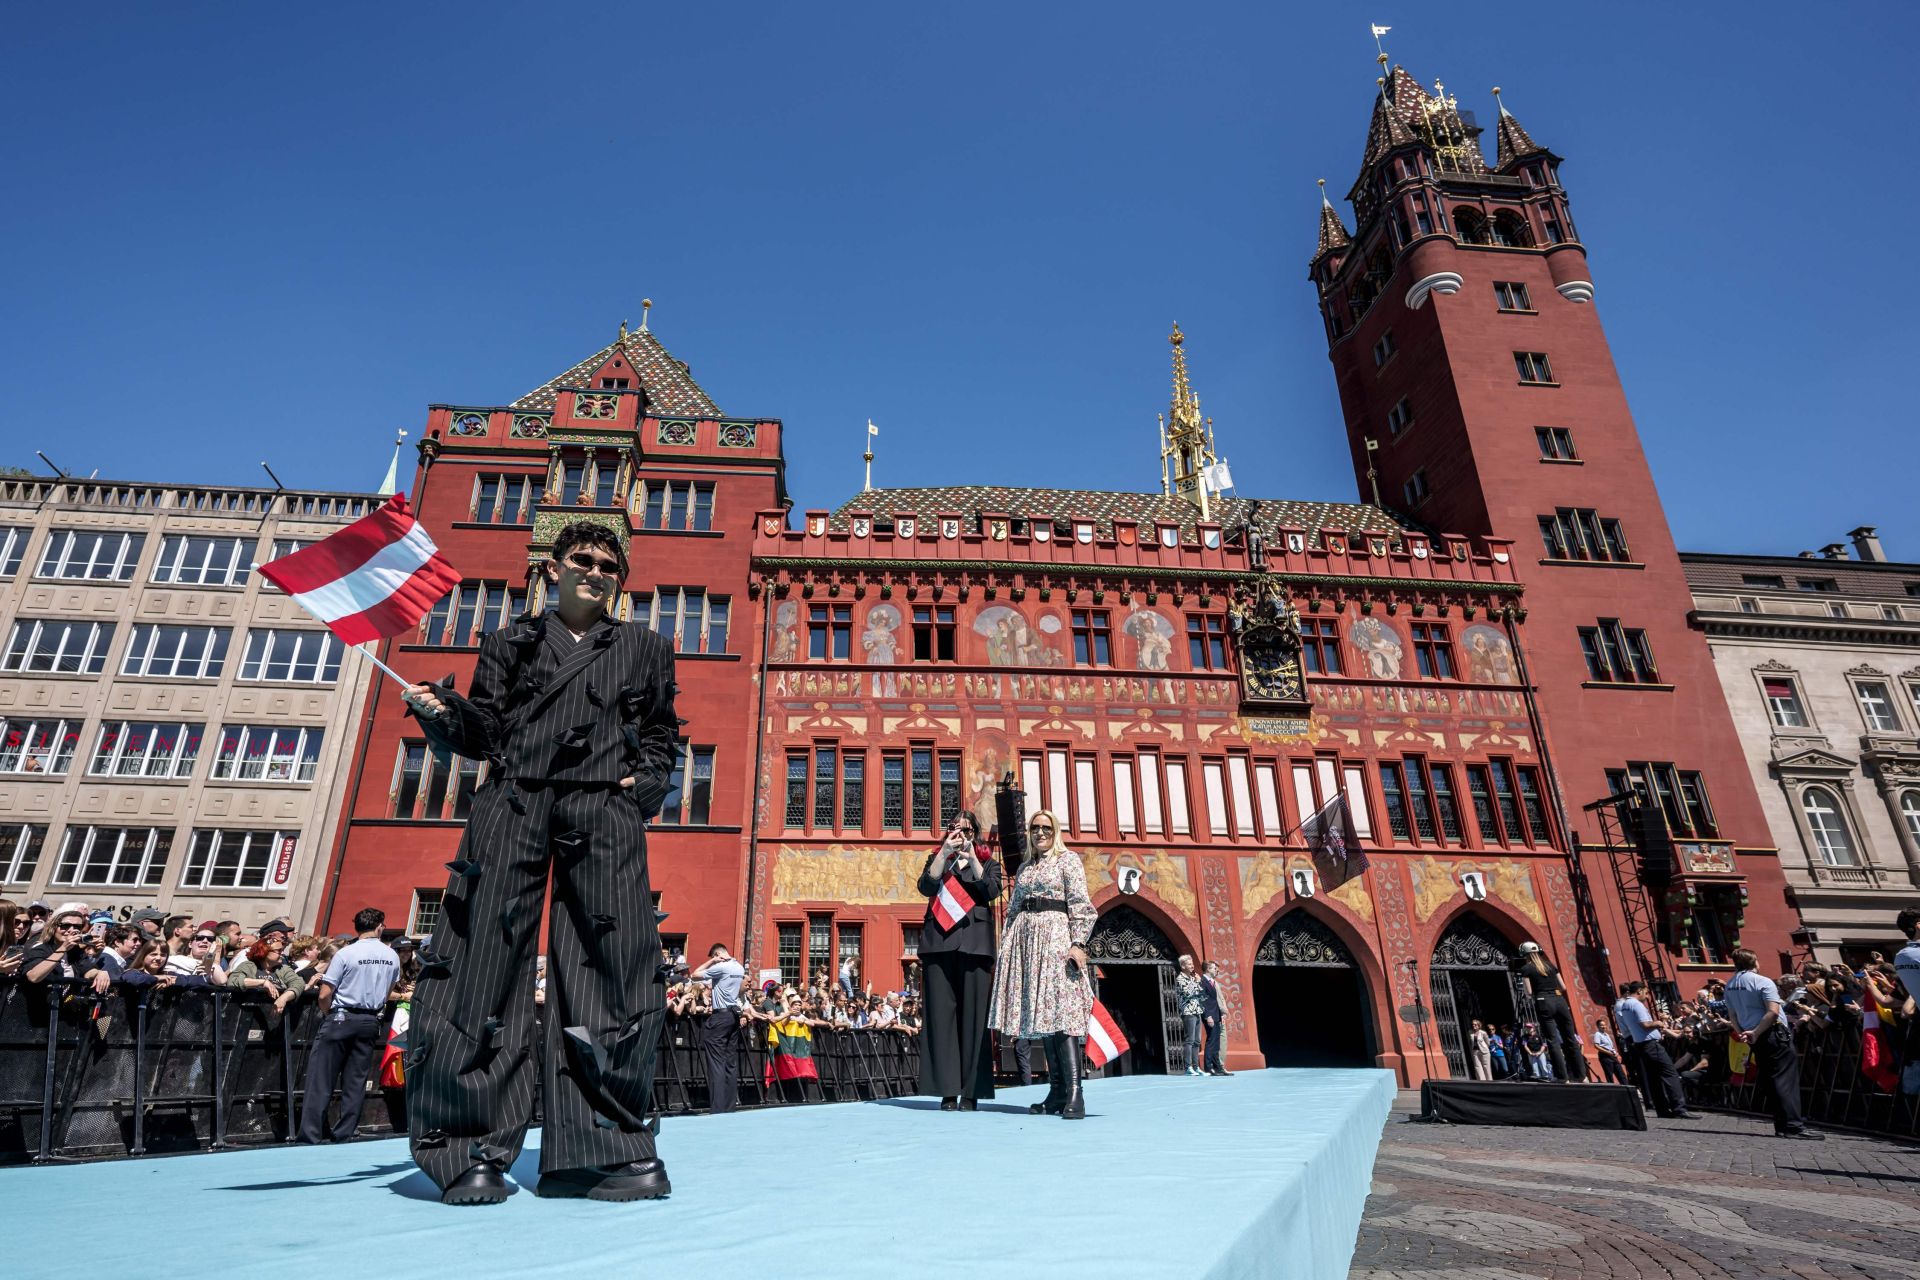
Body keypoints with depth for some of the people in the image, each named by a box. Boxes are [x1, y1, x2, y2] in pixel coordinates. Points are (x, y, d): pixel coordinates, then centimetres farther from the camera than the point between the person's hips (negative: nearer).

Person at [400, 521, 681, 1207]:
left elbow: (662, 734, 21)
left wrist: (650, 780, 2)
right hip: (514, 803, 0)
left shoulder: (645, 649, 21)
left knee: (614, 970, -8)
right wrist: (441, 711, -6)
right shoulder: (512, 642, 20)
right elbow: (482, 735, 14)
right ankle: (473, 1150, 4)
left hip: (606, 813, 0)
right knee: (485, 959, -7)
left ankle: (600, 1149, 0)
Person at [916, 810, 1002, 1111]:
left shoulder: (987, 862, 16)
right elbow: (925, 887, -2)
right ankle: (948, 1090, -2)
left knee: (973, 1013, -3)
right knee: (942, 1012, -4)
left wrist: (971, 857, -12)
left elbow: (991, 890, -4)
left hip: (974, 942, -1)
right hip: (940, 940, 1)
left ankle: (971, 1092, 0)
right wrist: (945, 853, -10)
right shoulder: (937, 858, 17)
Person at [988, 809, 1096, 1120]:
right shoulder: (1025, 867, 21)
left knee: (1062, 1012, -14)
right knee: (1041, 1014, 3)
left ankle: (1074, 1093, -18)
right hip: (1025, 938, 6)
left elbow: (1080, 904, -5)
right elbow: (1014, 909, 22)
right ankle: (1057, 1091, 7)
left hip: (1055, 935, -6)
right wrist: (1008, 946, 14)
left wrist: (1078, 943, -16)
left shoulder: (1068, 859, 4)